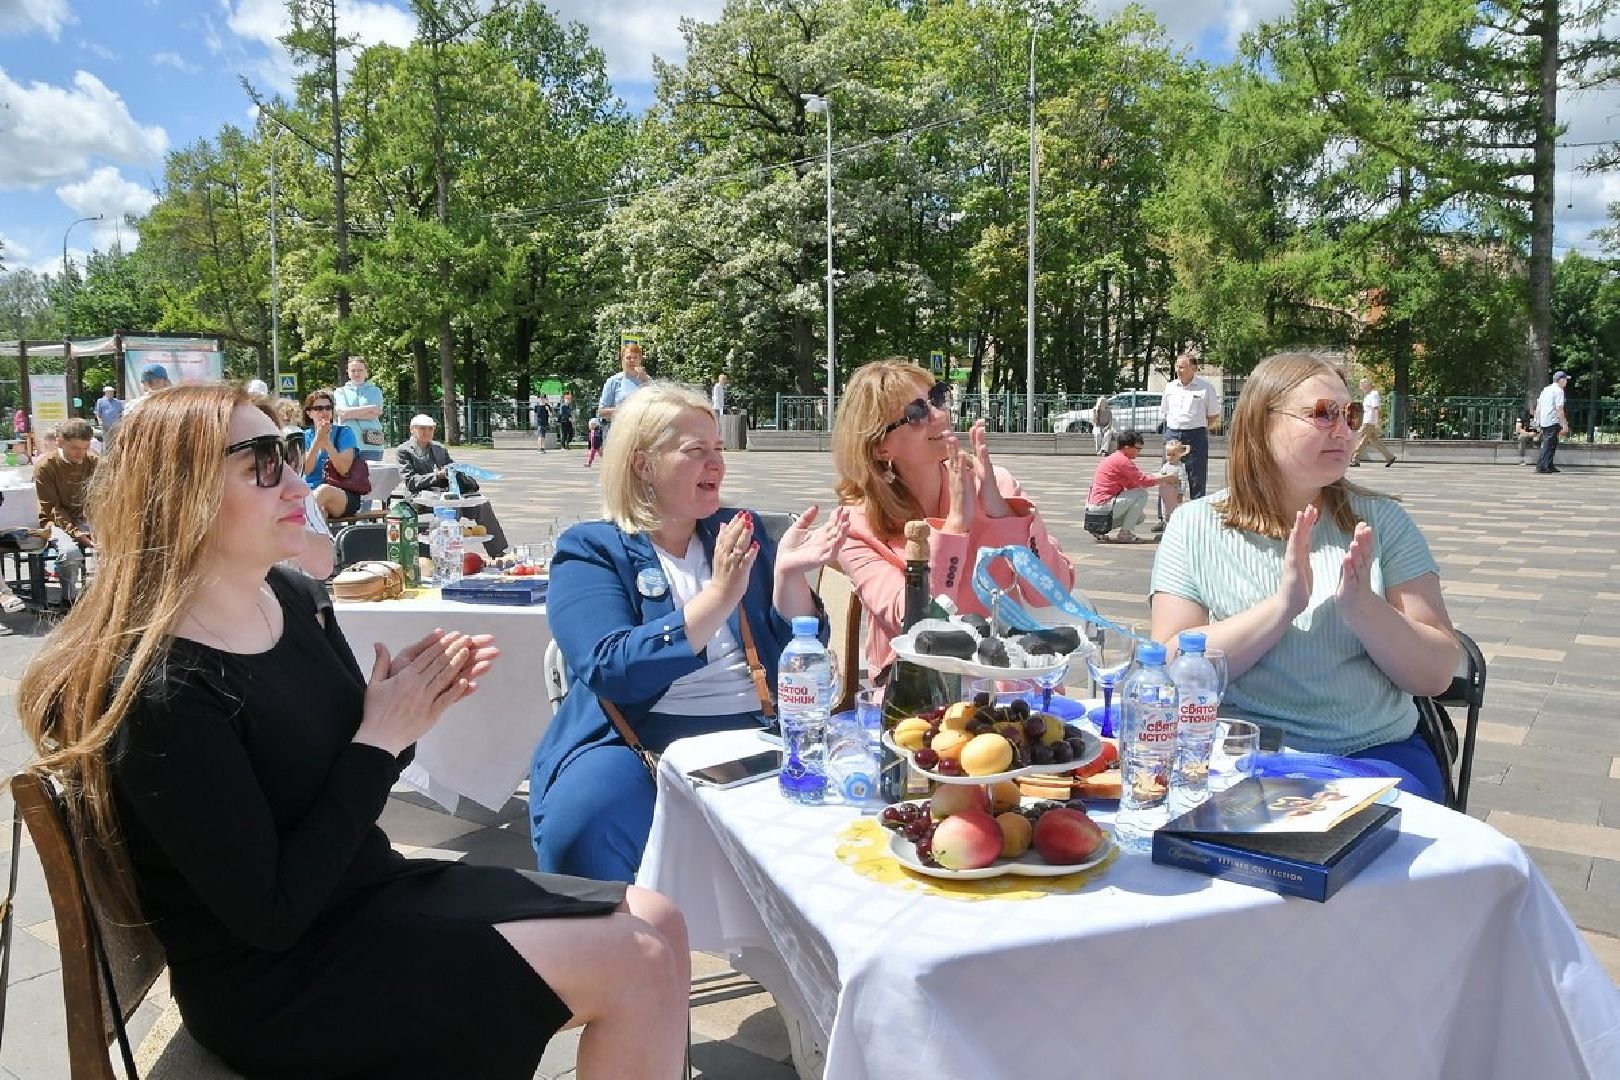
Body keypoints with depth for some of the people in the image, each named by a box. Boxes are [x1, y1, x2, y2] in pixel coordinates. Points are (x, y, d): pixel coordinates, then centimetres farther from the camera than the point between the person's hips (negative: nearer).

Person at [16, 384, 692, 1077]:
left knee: (656, 922, 0)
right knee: (636, 963, -13)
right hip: (277, 983, -8)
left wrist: (408, 709, -11)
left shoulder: (295, 598, -1)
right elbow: (270, 915, -22)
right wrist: (380, 738, -20)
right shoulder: (161, 691, -25)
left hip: (370, 890, 8)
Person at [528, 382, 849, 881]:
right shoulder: (591, 549, 3)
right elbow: (610, 671, -14)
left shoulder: (741, 532, 15)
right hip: (635, 744, -3)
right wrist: (718, 597, -21)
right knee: (580, 825, -32)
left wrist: (789, 574, -8)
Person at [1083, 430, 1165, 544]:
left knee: (1140, 516, 19)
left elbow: (1132, 485, 18)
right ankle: (1124, 534, -7)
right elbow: (1142, 480, -11)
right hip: (1102, 506, -10)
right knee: (1141, 494, -10)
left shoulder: (1113, 459, 18)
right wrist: (1163, 480, 2)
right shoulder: (1122, 460, -14)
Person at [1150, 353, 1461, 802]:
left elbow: (1437, 675, 2)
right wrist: (1282, 605, -19)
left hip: (1375, 753, 2)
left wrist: (1361, 605, -17)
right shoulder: (1195, 527, 2)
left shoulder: (1382, 521, 6)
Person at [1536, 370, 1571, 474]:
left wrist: (1537, 420, 22)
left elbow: (1538, 406, 17)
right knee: (1549, 445, -7)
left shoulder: (1545, 389, 15)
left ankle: (1549, 466, 19)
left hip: (1543, 422, 9)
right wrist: (1564, 425, -13)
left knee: (1550, 444, 16)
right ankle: (1541, 466, -10)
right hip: (1552, 422, -9)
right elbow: (1559, 409, -15)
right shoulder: (1558, 391, -10)